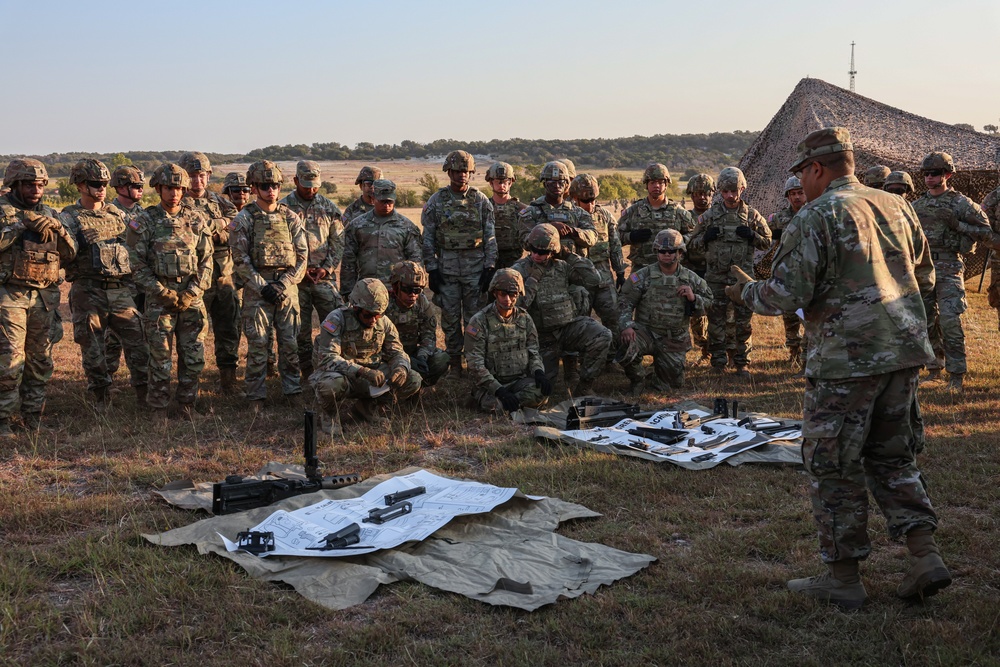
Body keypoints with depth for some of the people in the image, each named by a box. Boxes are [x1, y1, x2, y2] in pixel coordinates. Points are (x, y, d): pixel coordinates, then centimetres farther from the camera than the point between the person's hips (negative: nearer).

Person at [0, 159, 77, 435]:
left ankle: (33, 416, 20)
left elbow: (70, 254, 8)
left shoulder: (49, 214, 14)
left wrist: (58, 229, -8)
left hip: (45, 297, 5)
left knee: (41, 361, 9)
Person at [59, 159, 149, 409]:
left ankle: (146, 397, 7)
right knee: (92, 349, 3)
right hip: (88, 293, -3)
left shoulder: (117, 214, 15)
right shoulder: (69, 218, 2)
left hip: (121, 291, 3)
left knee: (137, 343, -1)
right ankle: (101, 398, 15)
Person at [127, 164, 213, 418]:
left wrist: (192, 292, -6)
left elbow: (206, 262, 6)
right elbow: (138, 265, -3)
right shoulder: (145, 222, -1)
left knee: (194, 356, 5)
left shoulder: (197, 220, 7)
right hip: (159, 298, -3)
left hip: (192, 298, 3)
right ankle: (159, 409, 13)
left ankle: (187, 404, 20)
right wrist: (162, 292, -11)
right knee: (160, 357, 2)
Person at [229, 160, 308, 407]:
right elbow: (241, 260, -5)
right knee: (257, 346, 1)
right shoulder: (243, 220, 0)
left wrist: (282, 285, -9)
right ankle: (256, 398, 9)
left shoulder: (291, 218, 8)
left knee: (290, 344, 6)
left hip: (287, 291, 2)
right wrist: (263, 287, -14)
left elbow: (302, 257, 4)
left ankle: (293, 392, 16)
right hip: (256, 291, -2)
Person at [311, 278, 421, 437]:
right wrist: (362, 371, -42)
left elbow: (396, 352, 3)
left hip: (371, 374, 5)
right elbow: (327, 358, -30)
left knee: (413, 380, -14)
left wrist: (401, 368, -23)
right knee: (330, 384, -42)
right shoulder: (336, 320, -21)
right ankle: (329, 415, -4)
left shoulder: (383, 322, -3)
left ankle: (367, 407, 9)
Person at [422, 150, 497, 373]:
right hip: (447, 268, 0)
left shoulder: (481, 201, 2)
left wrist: (490, 268, -4)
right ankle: (454, 360, 17)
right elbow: (428, 239, 3)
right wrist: (431, 269, -3)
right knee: (450, 317, 6)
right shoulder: (436, 202, 2)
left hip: (476, 268, 0)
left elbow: (490, 237, 3)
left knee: (475, 316, 3)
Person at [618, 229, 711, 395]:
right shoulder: (642, 276, -4)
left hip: (675, 340, 3)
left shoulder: (691, 279, 4)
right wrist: (626, 326, -23)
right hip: (646, 331, -2)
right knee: (626, 349, -34)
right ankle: (636, 380, 0)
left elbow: (709, 302, 11)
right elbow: (626, 303, -6)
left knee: (675, 383, 6)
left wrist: (693, 298, -11)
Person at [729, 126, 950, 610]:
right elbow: (926, 280, 19)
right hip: (904, 352, 7)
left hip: (846, 360, -7)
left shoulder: (815, 218, -11)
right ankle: (926, 558, 14)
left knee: (833, 467, 5)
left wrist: (746, 292, 4)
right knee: (892, 457, 20)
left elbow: (785, 296, -16)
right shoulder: (896, 207, 11)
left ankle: (843, 579, 12)